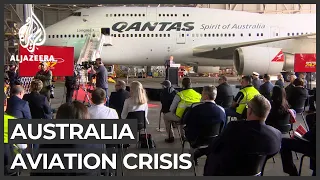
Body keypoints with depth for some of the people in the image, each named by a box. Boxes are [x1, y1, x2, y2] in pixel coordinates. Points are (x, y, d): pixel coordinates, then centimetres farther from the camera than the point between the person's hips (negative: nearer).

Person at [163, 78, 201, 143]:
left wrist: (171, 112, 18)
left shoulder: (179, 95, -12)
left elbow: (172, 109, -5)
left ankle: (171, 137, 23)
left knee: (166, 116, 20)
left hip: (181, 117, -5)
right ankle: (183, 135, 43)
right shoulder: (198, 94, -2)